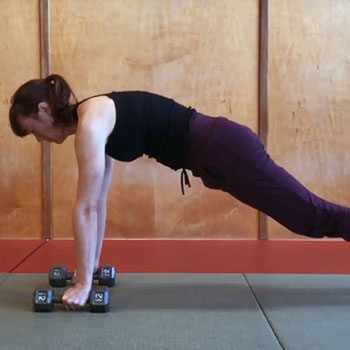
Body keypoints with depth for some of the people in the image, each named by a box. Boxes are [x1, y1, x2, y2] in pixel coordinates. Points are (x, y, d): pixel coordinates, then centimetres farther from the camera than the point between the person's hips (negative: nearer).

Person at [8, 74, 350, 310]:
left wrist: (83, 283, -12)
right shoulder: (94, 121, 12)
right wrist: (92, 265, 21)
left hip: (224, 149, -9)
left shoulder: (91, 122, -17)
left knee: (314, 215, 0)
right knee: (310, 217, 15)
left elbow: (86, 208, -17)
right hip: (216, 150, 9)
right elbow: (98, 202, 17)